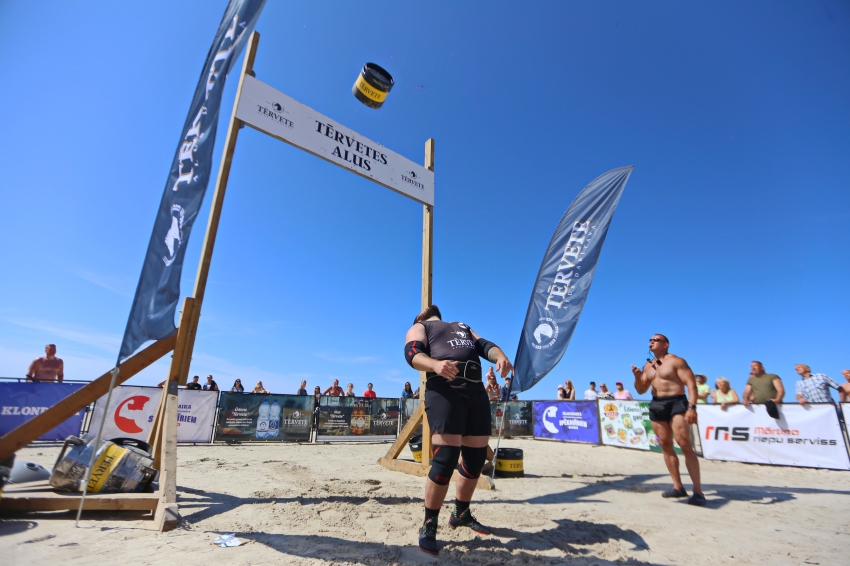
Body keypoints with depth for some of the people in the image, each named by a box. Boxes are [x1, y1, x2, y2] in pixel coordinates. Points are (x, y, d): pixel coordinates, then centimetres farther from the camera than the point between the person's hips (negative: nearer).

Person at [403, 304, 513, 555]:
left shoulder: (463, 326, 33)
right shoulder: (419, 327, 16)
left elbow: (484, 345, 16)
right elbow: (413, 354, -5)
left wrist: (500, 355, -9)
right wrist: (436, 364, -28)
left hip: (477, 391, 6)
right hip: (444, 389, -6)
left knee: (476, 456, 11)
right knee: (445, 458, -13)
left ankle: (461, 514, 32)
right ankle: (429, 525, 7)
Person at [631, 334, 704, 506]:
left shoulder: (676, 361, -3)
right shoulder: (648, 366, 15)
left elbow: (691, 384, -11)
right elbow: (641, 390, 16)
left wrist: (692, 407, -23)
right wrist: (637, 377, -4)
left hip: (676, 403, -6)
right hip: (656, 405, 7)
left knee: (685, 445, -13)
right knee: (665, 446, 6)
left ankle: (698, 491, -9)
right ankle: (678, 487, 13)